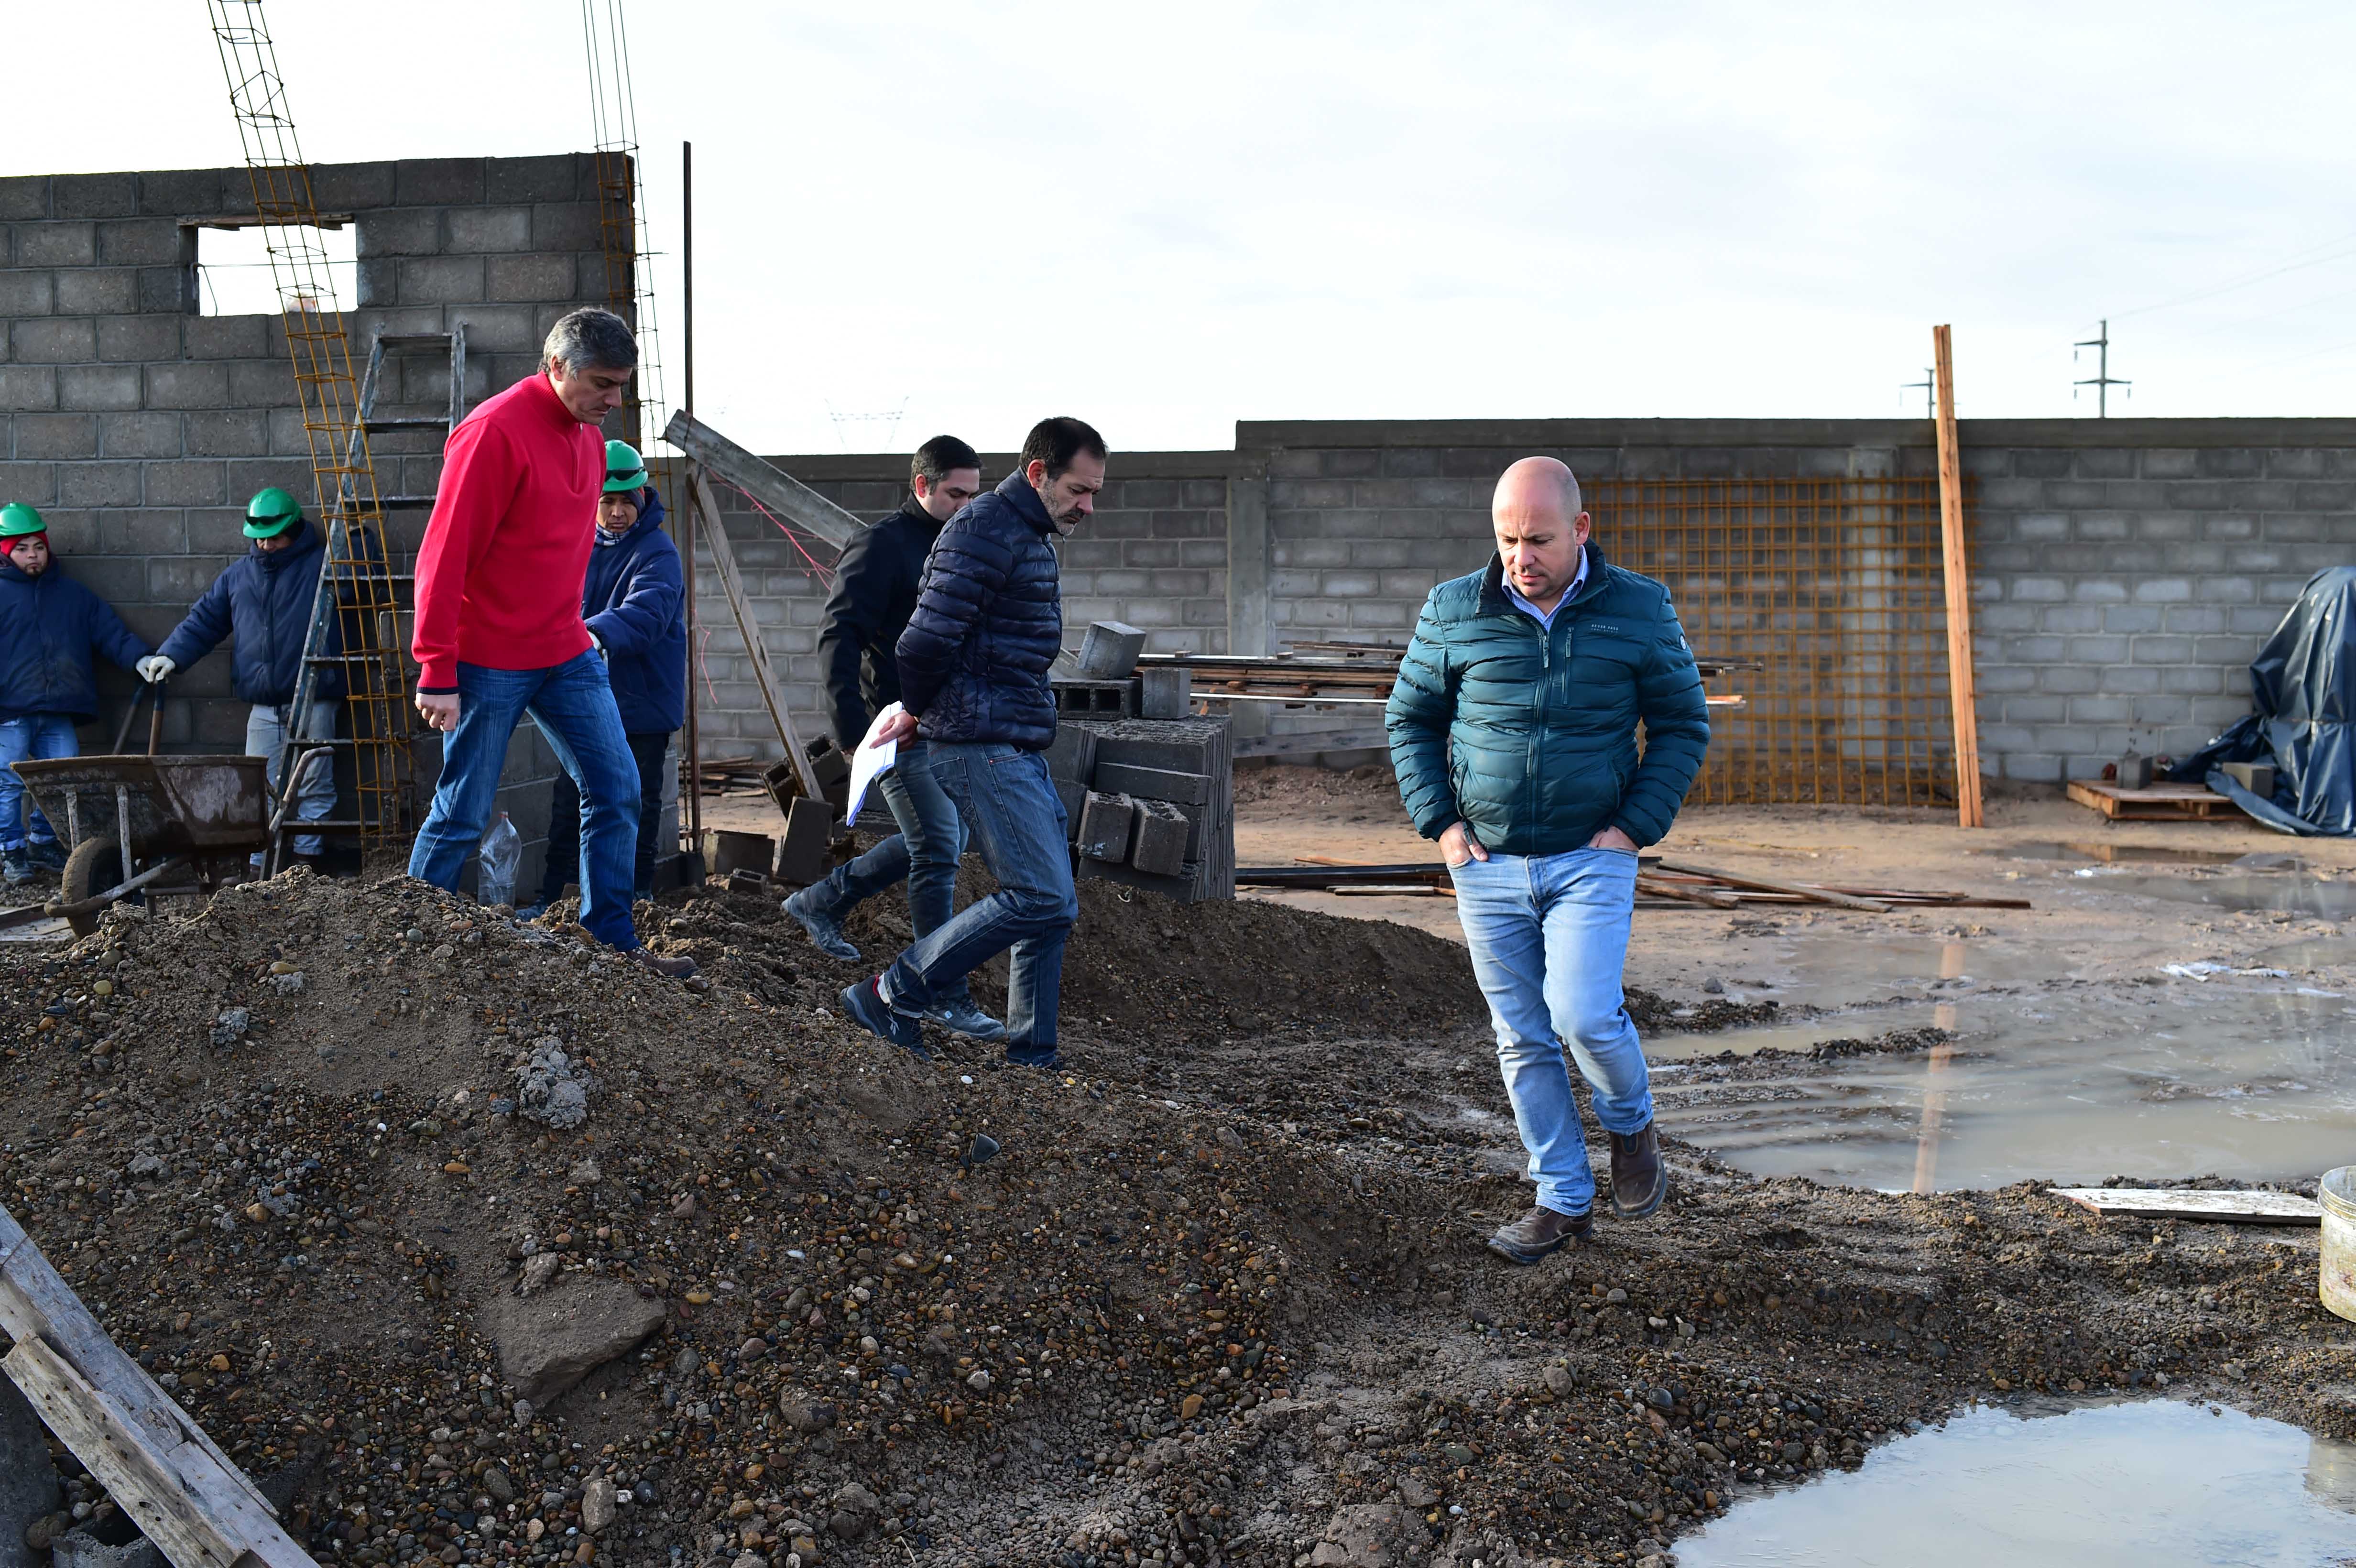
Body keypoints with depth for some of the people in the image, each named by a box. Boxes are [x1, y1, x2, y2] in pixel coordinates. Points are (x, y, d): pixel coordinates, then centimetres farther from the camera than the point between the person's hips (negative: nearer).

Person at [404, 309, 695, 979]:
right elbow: (445, 555, -18)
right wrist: (438, 673, -19)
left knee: (617, 791, 4)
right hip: (489, 663, -8)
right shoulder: (496, 431, -17)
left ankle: (611, 941, 12)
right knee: (462, 816, 1)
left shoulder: (588, 436, 10)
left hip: (565, 653, 8)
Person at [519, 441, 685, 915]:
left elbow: (645, 613, -33)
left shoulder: (658, 553, -13)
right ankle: (551, 898, 20)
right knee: (567, 803, 11)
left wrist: (598, 633, -50)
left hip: (641, 705, -6)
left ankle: (637, 900, 15)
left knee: (638, 807, 4)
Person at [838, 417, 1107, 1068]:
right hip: (982, 750, -10)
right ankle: (891, 995, -5)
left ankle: (1032, 1056, 15)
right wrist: (916, 713, -2)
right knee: (1041, 898, -13)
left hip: (1020, 751, 10)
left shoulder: (1031, 538, 19)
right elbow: (927, 642, -20)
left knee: (1050, 904, 9)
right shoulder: (985, 532, -14)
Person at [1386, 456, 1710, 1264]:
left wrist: (1636, 828, -6)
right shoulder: (1452, 612, -1)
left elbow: (1683, 725, 4)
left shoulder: (1640, 610, -2)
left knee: (1583, 1016, -14)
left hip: (1590, 861, -2)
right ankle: (1564, 1202, 19)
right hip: (1487, 865, 2)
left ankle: (1632, 1124, 18)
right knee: (1523, 1039, 6)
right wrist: (1438, 823, -1)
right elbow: (1410, 720, 10)